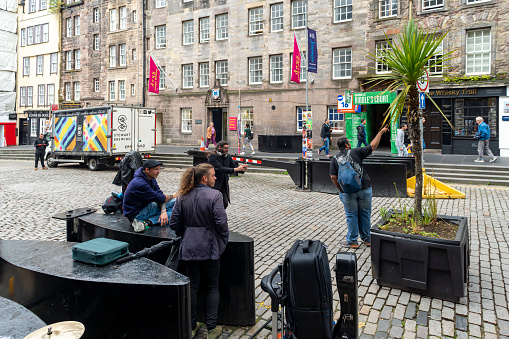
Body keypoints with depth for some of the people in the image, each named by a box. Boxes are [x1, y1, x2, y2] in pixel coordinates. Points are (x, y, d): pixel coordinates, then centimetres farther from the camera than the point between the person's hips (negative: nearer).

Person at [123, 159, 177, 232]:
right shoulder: (140, 184, -29)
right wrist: (172, 196, -4)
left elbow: (160, 194, -7)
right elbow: (158, 198, -23)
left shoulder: (151, 178, 0)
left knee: (174, 202, -4)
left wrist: (163, 211, -24)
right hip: (136, 213, -9)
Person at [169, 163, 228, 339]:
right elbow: (221, 222, -18)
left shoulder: (183, 196, 2)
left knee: (192, 286, 15)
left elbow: (174, 222, 3)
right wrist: (223, 239, -1)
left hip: (189, 248, 4)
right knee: (212, 287, 11)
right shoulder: (214, 195, -14)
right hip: (209, 247, -4)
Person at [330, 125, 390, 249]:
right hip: (364, 189, 0)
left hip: (347, 192, 0)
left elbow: (333, 177, -1)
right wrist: (381, 132, 14)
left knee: (351, 216, 10)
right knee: (365, 214, 14)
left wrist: (340, 189, 11)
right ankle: (367, 239, 26)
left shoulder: (335, 159, 3)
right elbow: (373, 146, 2)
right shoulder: (356, 152, -2)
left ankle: (352, 241, 17)